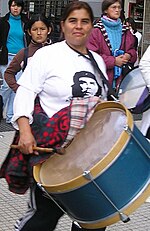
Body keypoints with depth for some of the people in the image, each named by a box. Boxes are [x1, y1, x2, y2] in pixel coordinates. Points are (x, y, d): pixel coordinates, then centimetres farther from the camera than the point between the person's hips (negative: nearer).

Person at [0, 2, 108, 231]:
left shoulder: (98, 60, 14)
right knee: (48, 212, -3)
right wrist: (25, 130, -20)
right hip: (51, 145, -5)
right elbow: (25, 93, -8)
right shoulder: (47, 55, -3)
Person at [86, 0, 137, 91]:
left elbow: (132, 50, 21)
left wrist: (129, 56, -3)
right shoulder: (97, 30, -3)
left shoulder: (124, 30, 15)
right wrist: (113, 61, -12)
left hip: (121, 77, 5)